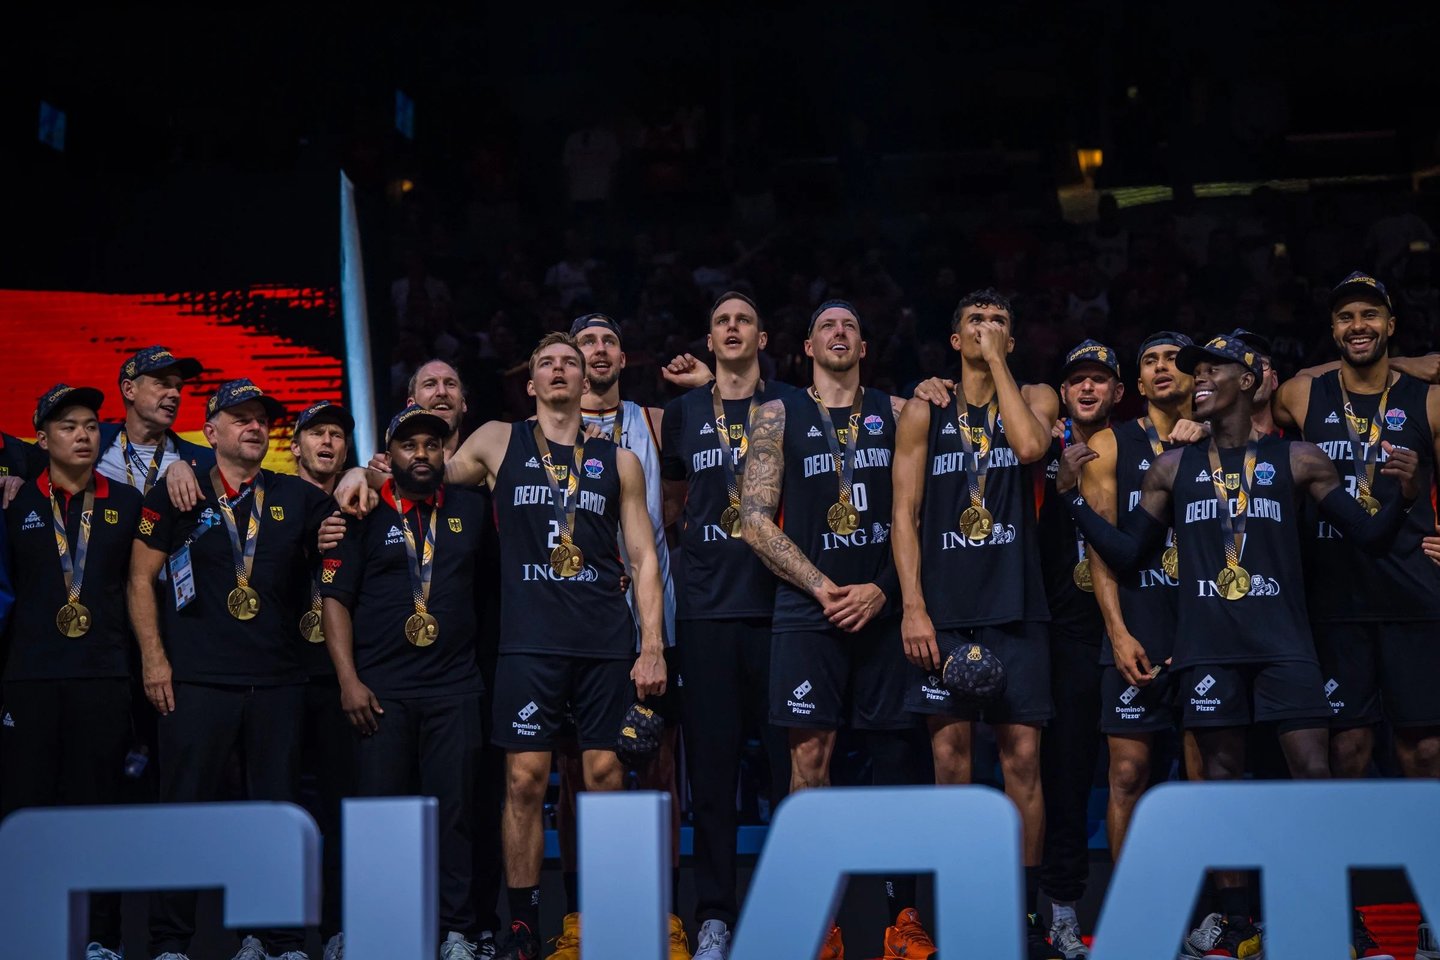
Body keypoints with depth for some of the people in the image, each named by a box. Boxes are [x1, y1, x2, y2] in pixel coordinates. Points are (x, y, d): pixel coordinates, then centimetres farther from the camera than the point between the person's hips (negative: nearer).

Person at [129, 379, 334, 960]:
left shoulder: (298, 498, 11)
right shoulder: (176, 495, 4)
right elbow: (140, 579, 4)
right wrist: (153, 658, -5)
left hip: (278, 678, 3)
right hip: (196, 679, -3)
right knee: (186, 808, -3)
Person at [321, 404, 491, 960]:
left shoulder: (470, 511, 11)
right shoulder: (363, 514, 4)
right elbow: (335, 598, 1)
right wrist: (348, 680, -7)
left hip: (454, 685, 2)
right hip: (380, 689, -2)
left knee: (454, 809, 1)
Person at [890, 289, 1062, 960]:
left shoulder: (1034, 397, 10)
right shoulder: (924, 412, 9)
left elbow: (1030, 445, -14)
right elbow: (905, 514, 4)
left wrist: (998, 362, -6)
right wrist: (913, 608, -6)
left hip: (1015, 607, 0)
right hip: (944, 608, 0)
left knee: (1023, 756, -1)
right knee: (950, 754, -1)